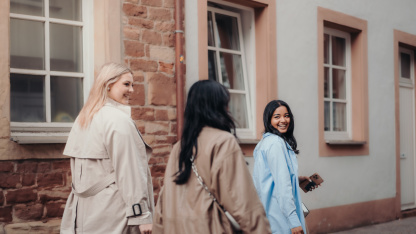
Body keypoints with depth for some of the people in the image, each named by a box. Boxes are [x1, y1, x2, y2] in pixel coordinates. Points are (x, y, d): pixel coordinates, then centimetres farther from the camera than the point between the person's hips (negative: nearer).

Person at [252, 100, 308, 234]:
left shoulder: (266, 141, 14)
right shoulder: (276, 143, -15)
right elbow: (282, 185, -21)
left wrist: (296, 179, 20)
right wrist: (294, 221, -23)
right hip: (279, 214, -10)